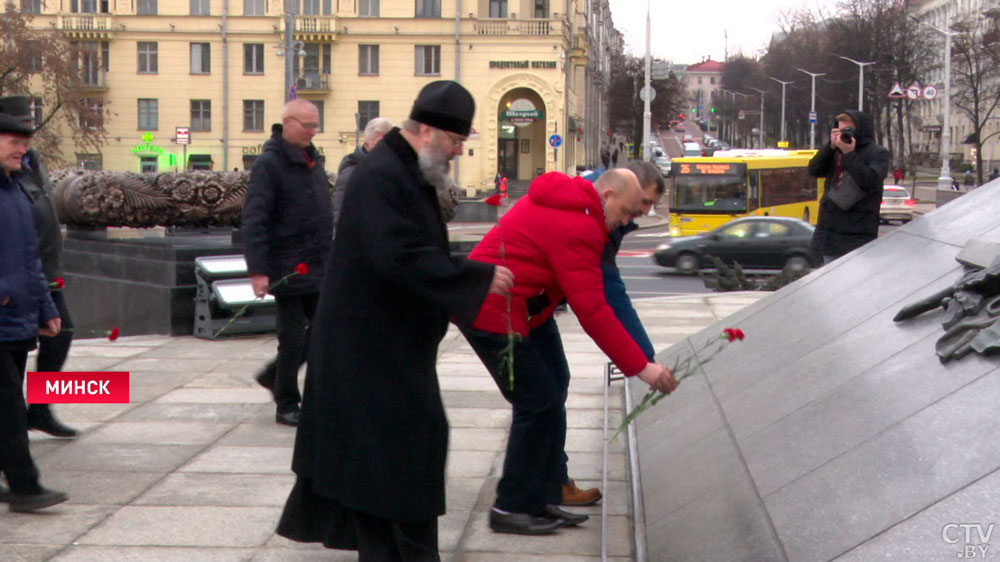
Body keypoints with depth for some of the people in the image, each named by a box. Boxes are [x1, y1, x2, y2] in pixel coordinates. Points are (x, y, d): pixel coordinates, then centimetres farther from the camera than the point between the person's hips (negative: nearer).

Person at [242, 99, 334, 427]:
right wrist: (258, 270, -23)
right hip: (288, 269, -8)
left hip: (318, 267, 8)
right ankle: (286, 405, 15)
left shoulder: (312, 160, 13)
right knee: (293, 337, 0)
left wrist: (330, 255, 18)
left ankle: (274, 376, 27)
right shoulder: (269, 163, -12)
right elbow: (254, 220, -18)